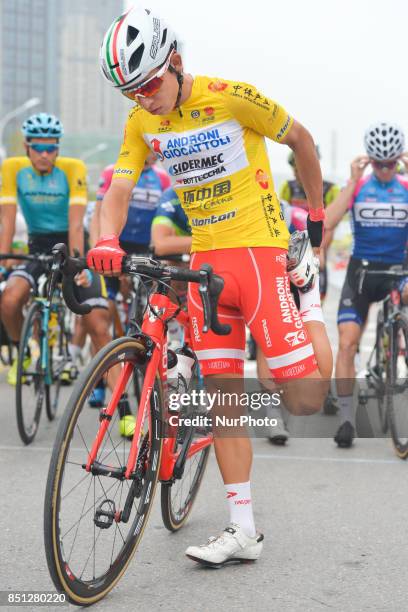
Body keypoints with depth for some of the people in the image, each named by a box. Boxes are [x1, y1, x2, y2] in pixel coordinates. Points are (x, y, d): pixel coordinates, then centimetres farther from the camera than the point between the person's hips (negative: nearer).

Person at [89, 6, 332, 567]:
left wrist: (316, 215, 10)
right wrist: (107, 242, -28)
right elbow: (120, 189, -6)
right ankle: (243, 531, 9)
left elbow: (300, 140, 2)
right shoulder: (142, 122, 2)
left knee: (306, 401, -9)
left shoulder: (231, 98, -13)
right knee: (224, 397, 1)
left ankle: (309, 297, 23)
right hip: (206, 262, 5)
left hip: (261, 251, -4)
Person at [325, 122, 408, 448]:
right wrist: (353, 180, -17)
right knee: (347, 342, -11)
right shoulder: (357, 186, 0)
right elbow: (327, 223, -15)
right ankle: (347, 418, -4)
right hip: (361, 271, -1)